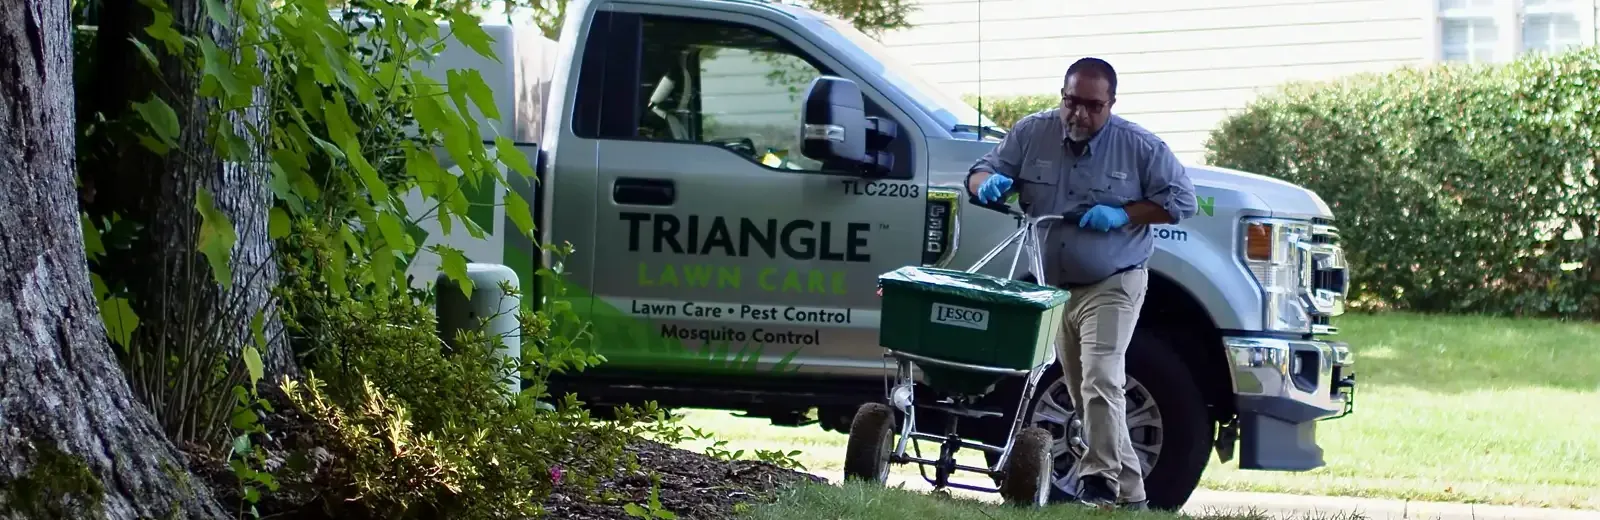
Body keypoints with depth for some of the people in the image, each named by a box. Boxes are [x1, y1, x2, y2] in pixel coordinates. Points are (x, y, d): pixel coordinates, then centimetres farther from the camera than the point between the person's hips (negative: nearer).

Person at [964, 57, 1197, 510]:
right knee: (1083, 396, 8)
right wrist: (989, 182, -23)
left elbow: (1180, 200, -5)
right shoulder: (1031, 134, -1)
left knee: (1101, 382, -22)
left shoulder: (1139, 147, -7)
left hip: (1112, 286, -4)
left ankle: (1101, 479, -22)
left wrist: (1122, 214, -17)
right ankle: (1129, 491, 16)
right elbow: (978, 174, 3)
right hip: (1054, 286, 5)